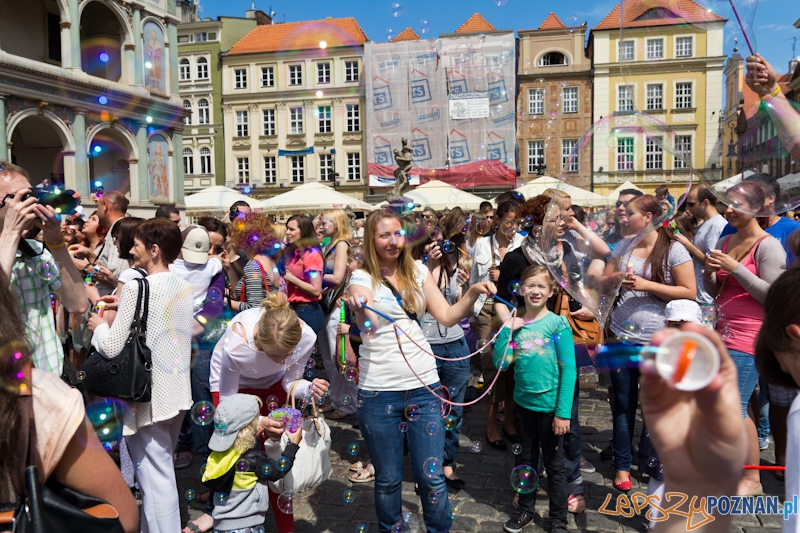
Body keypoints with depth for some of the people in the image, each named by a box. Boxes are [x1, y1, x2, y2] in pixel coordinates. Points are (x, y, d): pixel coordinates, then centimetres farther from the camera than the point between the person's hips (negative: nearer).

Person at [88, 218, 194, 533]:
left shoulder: (137, 287, -16)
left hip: (149, 396, -8)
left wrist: (99, 326, 3)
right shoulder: (183, 287, 5)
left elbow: (112, 347, -18)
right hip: (177, 392, 8)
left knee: (156, 478, 2)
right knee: (160, 470, 22)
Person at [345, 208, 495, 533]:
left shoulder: (418, 272, 6)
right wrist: (360, 308, -44)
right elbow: (369, 327, -22)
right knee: (388, 479, 11)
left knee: (431, 476, 8)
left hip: (424, 386, 3)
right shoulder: (362, 278, -4)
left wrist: (473, 293, -12)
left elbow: (447, 317, 3)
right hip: (379, 392, -2)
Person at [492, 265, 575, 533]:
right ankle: (525, 509, 37)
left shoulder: (558, 323, -10)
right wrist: (506, 329, -11)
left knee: (554, 464, 11)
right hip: (523, 403, 4)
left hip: (550, 404, -3)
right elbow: (500, 363, -3)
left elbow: (568, 370, -11)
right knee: (525, 460, 18)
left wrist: (563, 411, -15)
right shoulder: (515, 324, 1)